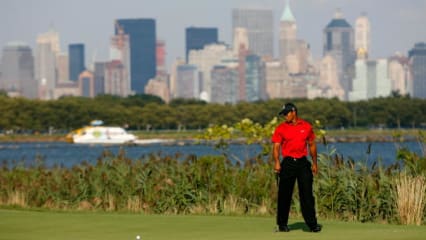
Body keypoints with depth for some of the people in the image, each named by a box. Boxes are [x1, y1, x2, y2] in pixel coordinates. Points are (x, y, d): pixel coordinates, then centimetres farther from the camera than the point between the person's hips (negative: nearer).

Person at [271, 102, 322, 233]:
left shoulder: (307, 127, 7)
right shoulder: (281, 128, 2)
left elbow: (312, 145, 14)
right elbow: (276, 146, -3)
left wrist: (315, 163, 11)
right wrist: (277, 162, -19)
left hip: (303, 163, 1)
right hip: (288, 163, -1)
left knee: (307, 194, -3)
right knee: (284, 194, 0)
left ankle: (312, 223, -5)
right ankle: (282, 224, 10)